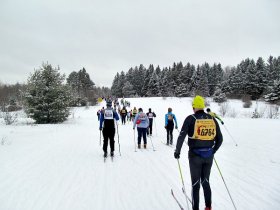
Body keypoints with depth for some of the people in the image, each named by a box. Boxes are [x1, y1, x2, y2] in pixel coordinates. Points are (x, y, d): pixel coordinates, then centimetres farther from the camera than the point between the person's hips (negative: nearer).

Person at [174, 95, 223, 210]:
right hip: (209, 156, 4)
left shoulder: (191, 118, -10)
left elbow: (181, 137, -13)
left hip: (195, 155, -4)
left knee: (195, 183, 8)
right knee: (205, 181, 20)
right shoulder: (212, 119, 2)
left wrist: (177, 151, 1)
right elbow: (220, 139, 7)